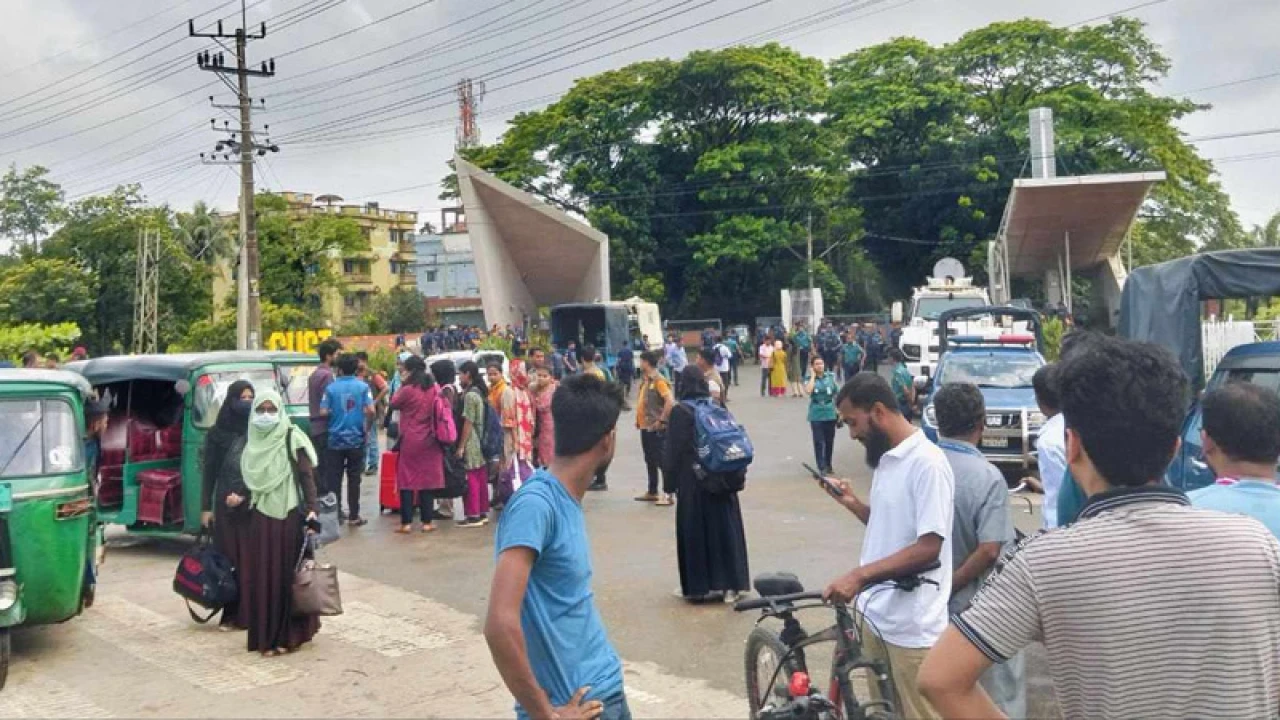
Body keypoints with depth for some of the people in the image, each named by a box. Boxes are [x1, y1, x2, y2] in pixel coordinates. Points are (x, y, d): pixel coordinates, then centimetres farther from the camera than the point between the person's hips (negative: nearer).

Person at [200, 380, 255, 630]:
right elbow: (208, 471, 6)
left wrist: (243, 494, -13)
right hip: (224, 505, 2)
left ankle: (249, 614, 6)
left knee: (251, 559, -1)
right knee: (227, 558, 5)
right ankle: (231, 613, 13)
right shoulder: (217, 433, 3)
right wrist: (206, 507, 3)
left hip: (253, 505, -2)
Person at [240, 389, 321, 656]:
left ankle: (289, 634, 11)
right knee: (262, 576, 6)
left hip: (289, 516, -5)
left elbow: (307, 477, -10)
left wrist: (311, 513, -16)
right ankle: (267, 635, 16)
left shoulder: (292, 438, -7)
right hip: (260, 517, 5)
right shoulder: (252, 442, 9)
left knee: (289, 574, 0)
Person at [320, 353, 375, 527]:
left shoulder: (331, 388, -5)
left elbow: (323, 412, -11)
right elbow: (370, 410, -14)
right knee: (354, 479, 8)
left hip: (336, 440, 0)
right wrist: (366, 429, 1)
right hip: (356, 440, 0)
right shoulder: (362, 387, -5)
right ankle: (353, 516, 11)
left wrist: (335, 413, 11)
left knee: (334, 479, 8)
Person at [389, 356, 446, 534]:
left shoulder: (408, 390, -12)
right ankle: (427, 522, 9)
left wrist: (402, 384, 4)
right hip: (429, 442, 4)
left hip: (410, 441, -4)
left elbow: (394, 404, 3)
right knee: (428, 479, 8)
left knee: (407, 480, 4)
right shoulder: (435, 389, 2)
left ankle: (406, 523, 3)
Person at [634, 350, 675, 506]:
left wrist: (661, 420, -21)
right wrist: (639, 418, 13)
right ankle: (652, 492, 26)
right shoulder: (645, 379, 12)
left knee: (662, 460, -6)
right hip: (645, 426, 10)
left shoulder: (659, 380, -15)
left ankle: (668, 494, -2)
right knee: (650, 460, 16)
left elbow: (670, 401, -25)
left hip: (656, 428, -10)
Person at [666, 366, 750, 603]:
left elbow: (673, 450, -9)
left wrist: (671, 480, 2)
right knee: (724, 527, 10)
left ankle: (699, 586, 8)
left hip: (692, 481, -4)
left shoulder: (680, 411, -9)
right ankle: (730, 584, 15)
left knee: (695, 531, 4)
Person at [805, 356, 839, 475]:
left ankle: (828, 465, 27)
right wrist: (813, 376, -13)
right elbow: (808, 390, -23)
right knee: (819, 442, -4)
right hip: (816, 415, -2)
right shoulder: (809, 379, -2)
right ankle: (821, 467, 0)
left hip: (830, 414, 2)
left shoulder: (831, 377, 3)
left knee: (829, 441, 11)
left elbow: (836, 395, 9)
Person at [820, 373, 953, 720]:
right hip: (875, 613, 9)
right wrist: (853, 503, 4)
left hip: (912, 625, -8)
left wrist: (859, 575, -26)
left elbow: (928, 547, -22)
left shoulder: (927, 463, -18)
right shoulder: (885, 459, 10)